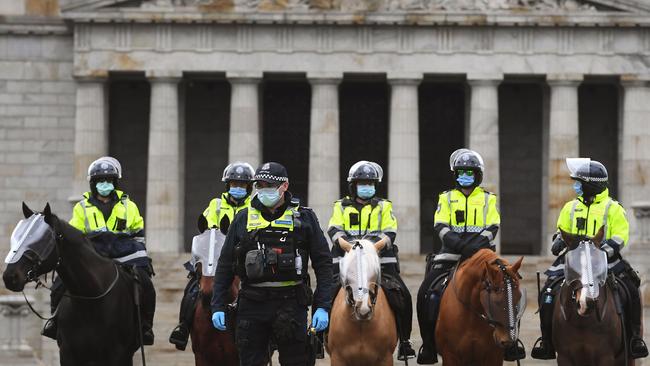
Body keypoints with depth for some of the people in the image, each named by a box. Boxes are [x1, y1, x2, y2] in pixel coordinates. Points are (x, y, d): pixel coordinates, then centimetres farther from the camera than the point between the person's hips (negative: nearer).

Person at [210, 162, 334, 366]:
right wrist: (218, 307, 4)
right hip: (252, 303, 2)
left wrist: (323, 307, -6)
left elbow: (323, 264, 3)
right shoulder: (243, 219, 9)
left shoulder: (304, 218, 4)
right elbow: (225, 266, 11)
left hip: (291, 303, -2)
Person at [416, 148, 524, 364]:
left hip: (481, 253, -1)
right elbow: (440, 226, -3)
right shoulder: (446, 199, 11)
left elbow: (493, 227, -2)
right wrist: (459, 244, -21)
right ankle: (429, 345, -2)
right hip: (452, 254, 1)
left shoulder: (488, 199, 10)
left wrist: (477, 243, -21)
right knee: (425, 294, -13)